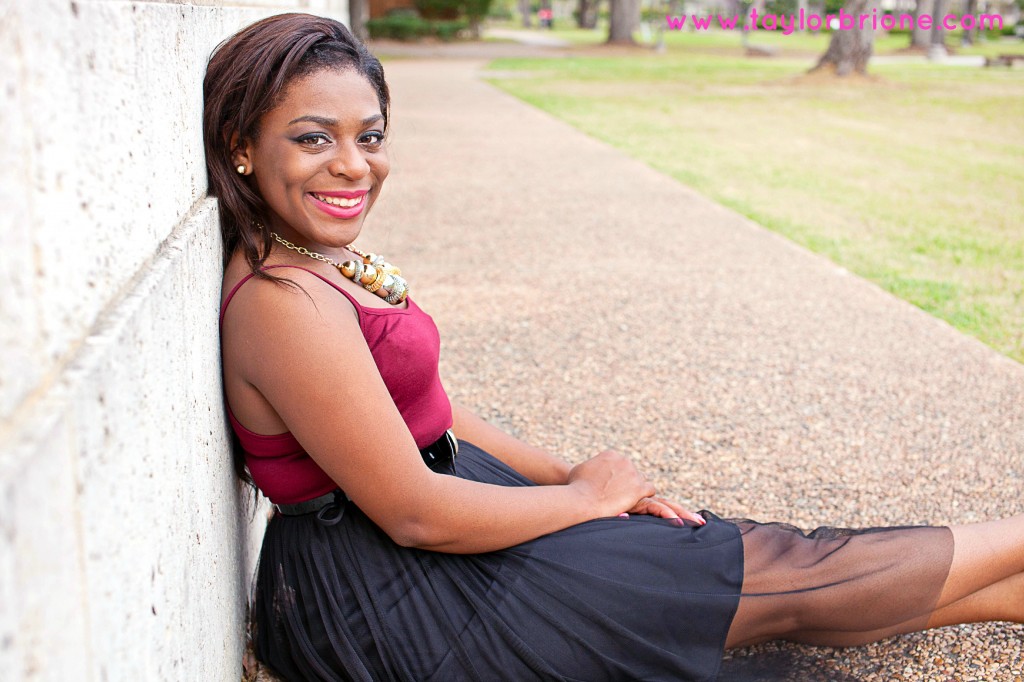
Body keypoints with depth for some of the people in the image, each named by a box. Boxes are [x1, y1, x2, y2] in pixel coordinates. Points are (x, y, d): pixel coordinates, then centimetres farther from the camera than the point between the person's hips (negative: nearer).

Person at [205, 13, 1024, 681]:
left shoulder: (329, 259, 6)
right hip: (400, 603, -8)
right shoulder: (284, 300, -24)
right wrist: (583, 497, -9)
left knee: (748, 545, 7)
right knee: (776, 573, -2)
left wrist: (569, 475, 2)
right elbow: (413, 514, -23)